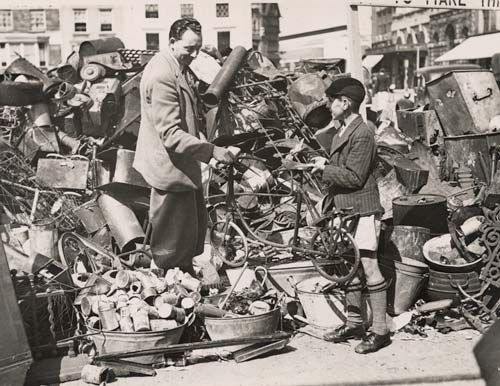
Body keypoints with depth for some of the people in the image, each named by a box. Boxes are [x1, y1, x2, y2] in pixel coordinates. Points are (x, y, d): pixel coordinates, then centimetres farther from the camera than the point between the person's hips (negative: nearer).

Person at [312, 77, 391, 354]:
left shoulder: (362, 134, -16)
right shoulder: (340, 132, 14)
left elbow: (354, 176, -20)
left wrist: (324, 168, -12)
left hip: (362, 211, -10)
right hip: (343, 210, 10)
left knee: (369, 269, -5)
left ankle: (380, 331, 2)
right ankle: (354, 324, 25)